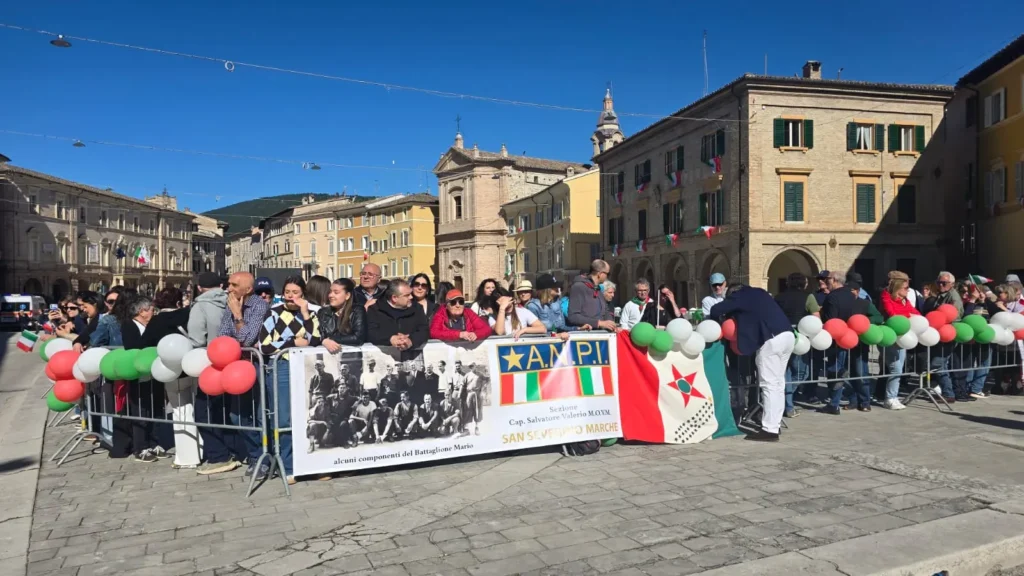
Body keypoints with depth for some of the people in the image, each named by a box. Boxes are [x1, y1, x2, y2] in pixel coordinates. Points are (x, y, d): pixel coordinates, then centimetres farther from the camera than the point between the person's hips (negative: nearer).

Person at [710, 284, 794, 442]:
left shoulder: (738, 296, 4)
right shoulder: (759, 293, 25)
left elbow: (715, 310, 3)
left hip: (771, 340, -8)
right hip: (787, 335, 8)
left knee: (769, 384, -5)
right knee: (778, 383, 14)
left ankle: (770, 430, -4)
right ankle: (775, 424, 21)